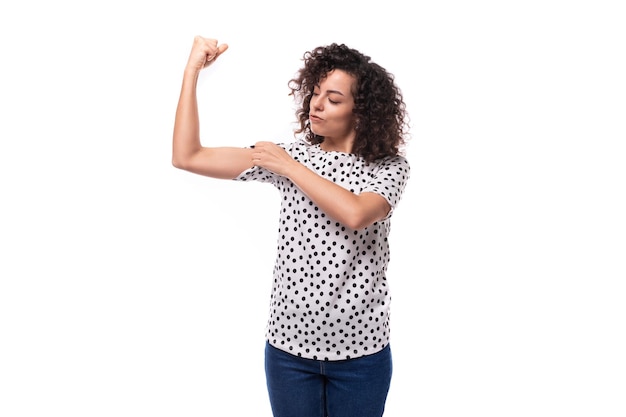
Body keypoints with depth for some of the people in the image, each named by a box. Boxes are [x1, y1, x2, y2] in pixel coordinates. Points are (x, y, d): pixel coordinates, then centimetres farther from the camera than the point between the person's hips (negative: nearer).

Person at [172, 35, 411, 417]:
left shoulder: (390, 167, -5)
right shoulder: (290, 153, 0)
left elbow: (355, 214, -27)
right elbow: (187, 157, -3)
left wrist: (289, 167, -17)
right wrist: (192, 70, -5)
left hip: (361, 351, -1)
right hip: (290, 344, 2)